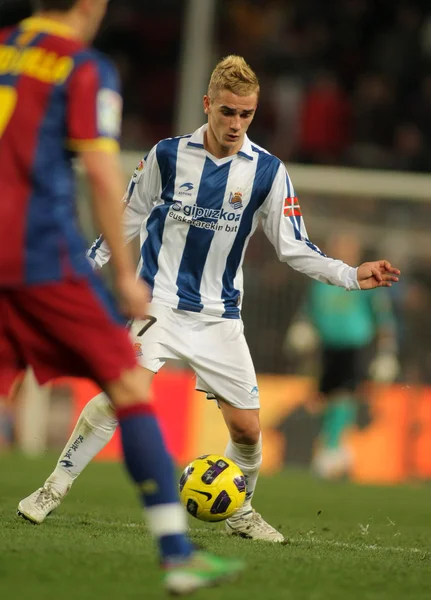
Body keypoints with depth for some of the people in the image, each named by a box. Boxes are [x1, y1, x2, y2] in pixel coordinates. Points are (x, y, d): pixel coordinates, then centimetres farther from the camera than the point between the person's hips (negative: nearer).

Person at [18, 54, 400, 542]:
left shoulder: (267, 171, -2)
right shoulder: (167, 155, -3)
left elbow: (294, 248, 3)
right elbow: (129, 220, 11)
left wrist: (352, 276, -8)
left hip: (220, 316, 2)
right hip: (159, 303, -2)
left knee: (246, 427, -1)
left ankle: (241, 513, 26)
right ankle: (55, 487, -13)